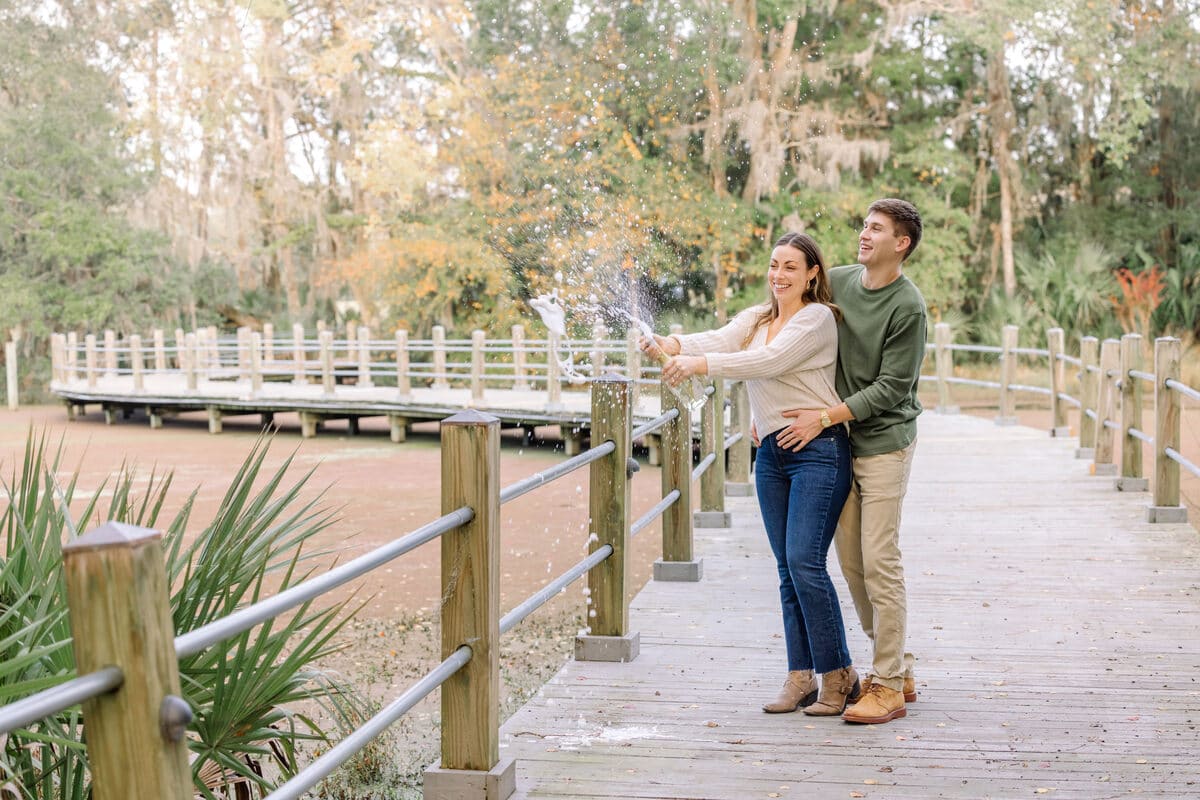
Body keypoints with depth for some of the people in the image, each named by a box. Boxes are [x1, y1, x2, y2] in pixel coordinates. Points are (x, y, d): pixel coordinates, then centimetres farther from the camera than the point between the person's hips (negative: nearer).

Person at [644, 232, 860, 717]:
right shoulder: (755, 318, 15)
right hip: (772, 453, 7)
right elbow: (718, 341, -3)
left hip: (818, 449, -7)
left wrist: (699, 365, -29)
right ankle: (800, 678, 12)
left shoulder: (818, 318, -6)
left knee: (804, 561, -13)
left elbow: (767, 361, -20)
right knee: (787, 569, 7)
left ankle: (839, 675, 0)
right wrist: (667, 344, -23)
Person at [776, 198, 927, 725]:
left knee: (880, 564, -8)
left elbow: (891, 387, -15)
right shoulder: (835, 282, 6)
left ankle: (888, 686, 0)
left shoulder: (908, 307, -13)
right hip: (838, 444, 7)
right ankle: (898, 670, 21)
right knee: (851, 562, 9)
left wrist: (825, 417, -18)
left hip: (884, 443, -6)